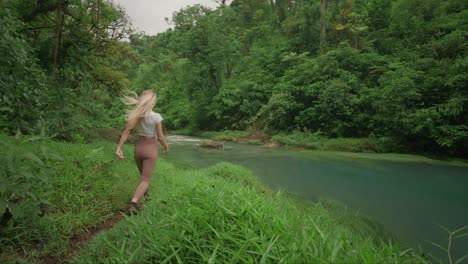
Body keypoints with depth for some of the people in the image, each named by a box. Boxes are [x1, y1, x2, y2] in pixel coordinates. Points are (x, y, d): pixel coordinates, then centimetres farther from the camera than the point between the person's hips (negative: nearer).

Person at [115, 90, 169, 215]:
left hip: (138, 148, 5)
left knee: (144, 175, 26)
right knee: (145, 180, -4)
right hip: (151, 149, -5)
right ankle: (133, 203, -25)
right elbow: (160, 137, -11)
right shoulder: (156, 117, -17)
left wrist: (119, 148, -14)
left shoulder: (135, 114, -5)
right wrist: (166, 147, 7)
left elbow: (126, 131, -12)